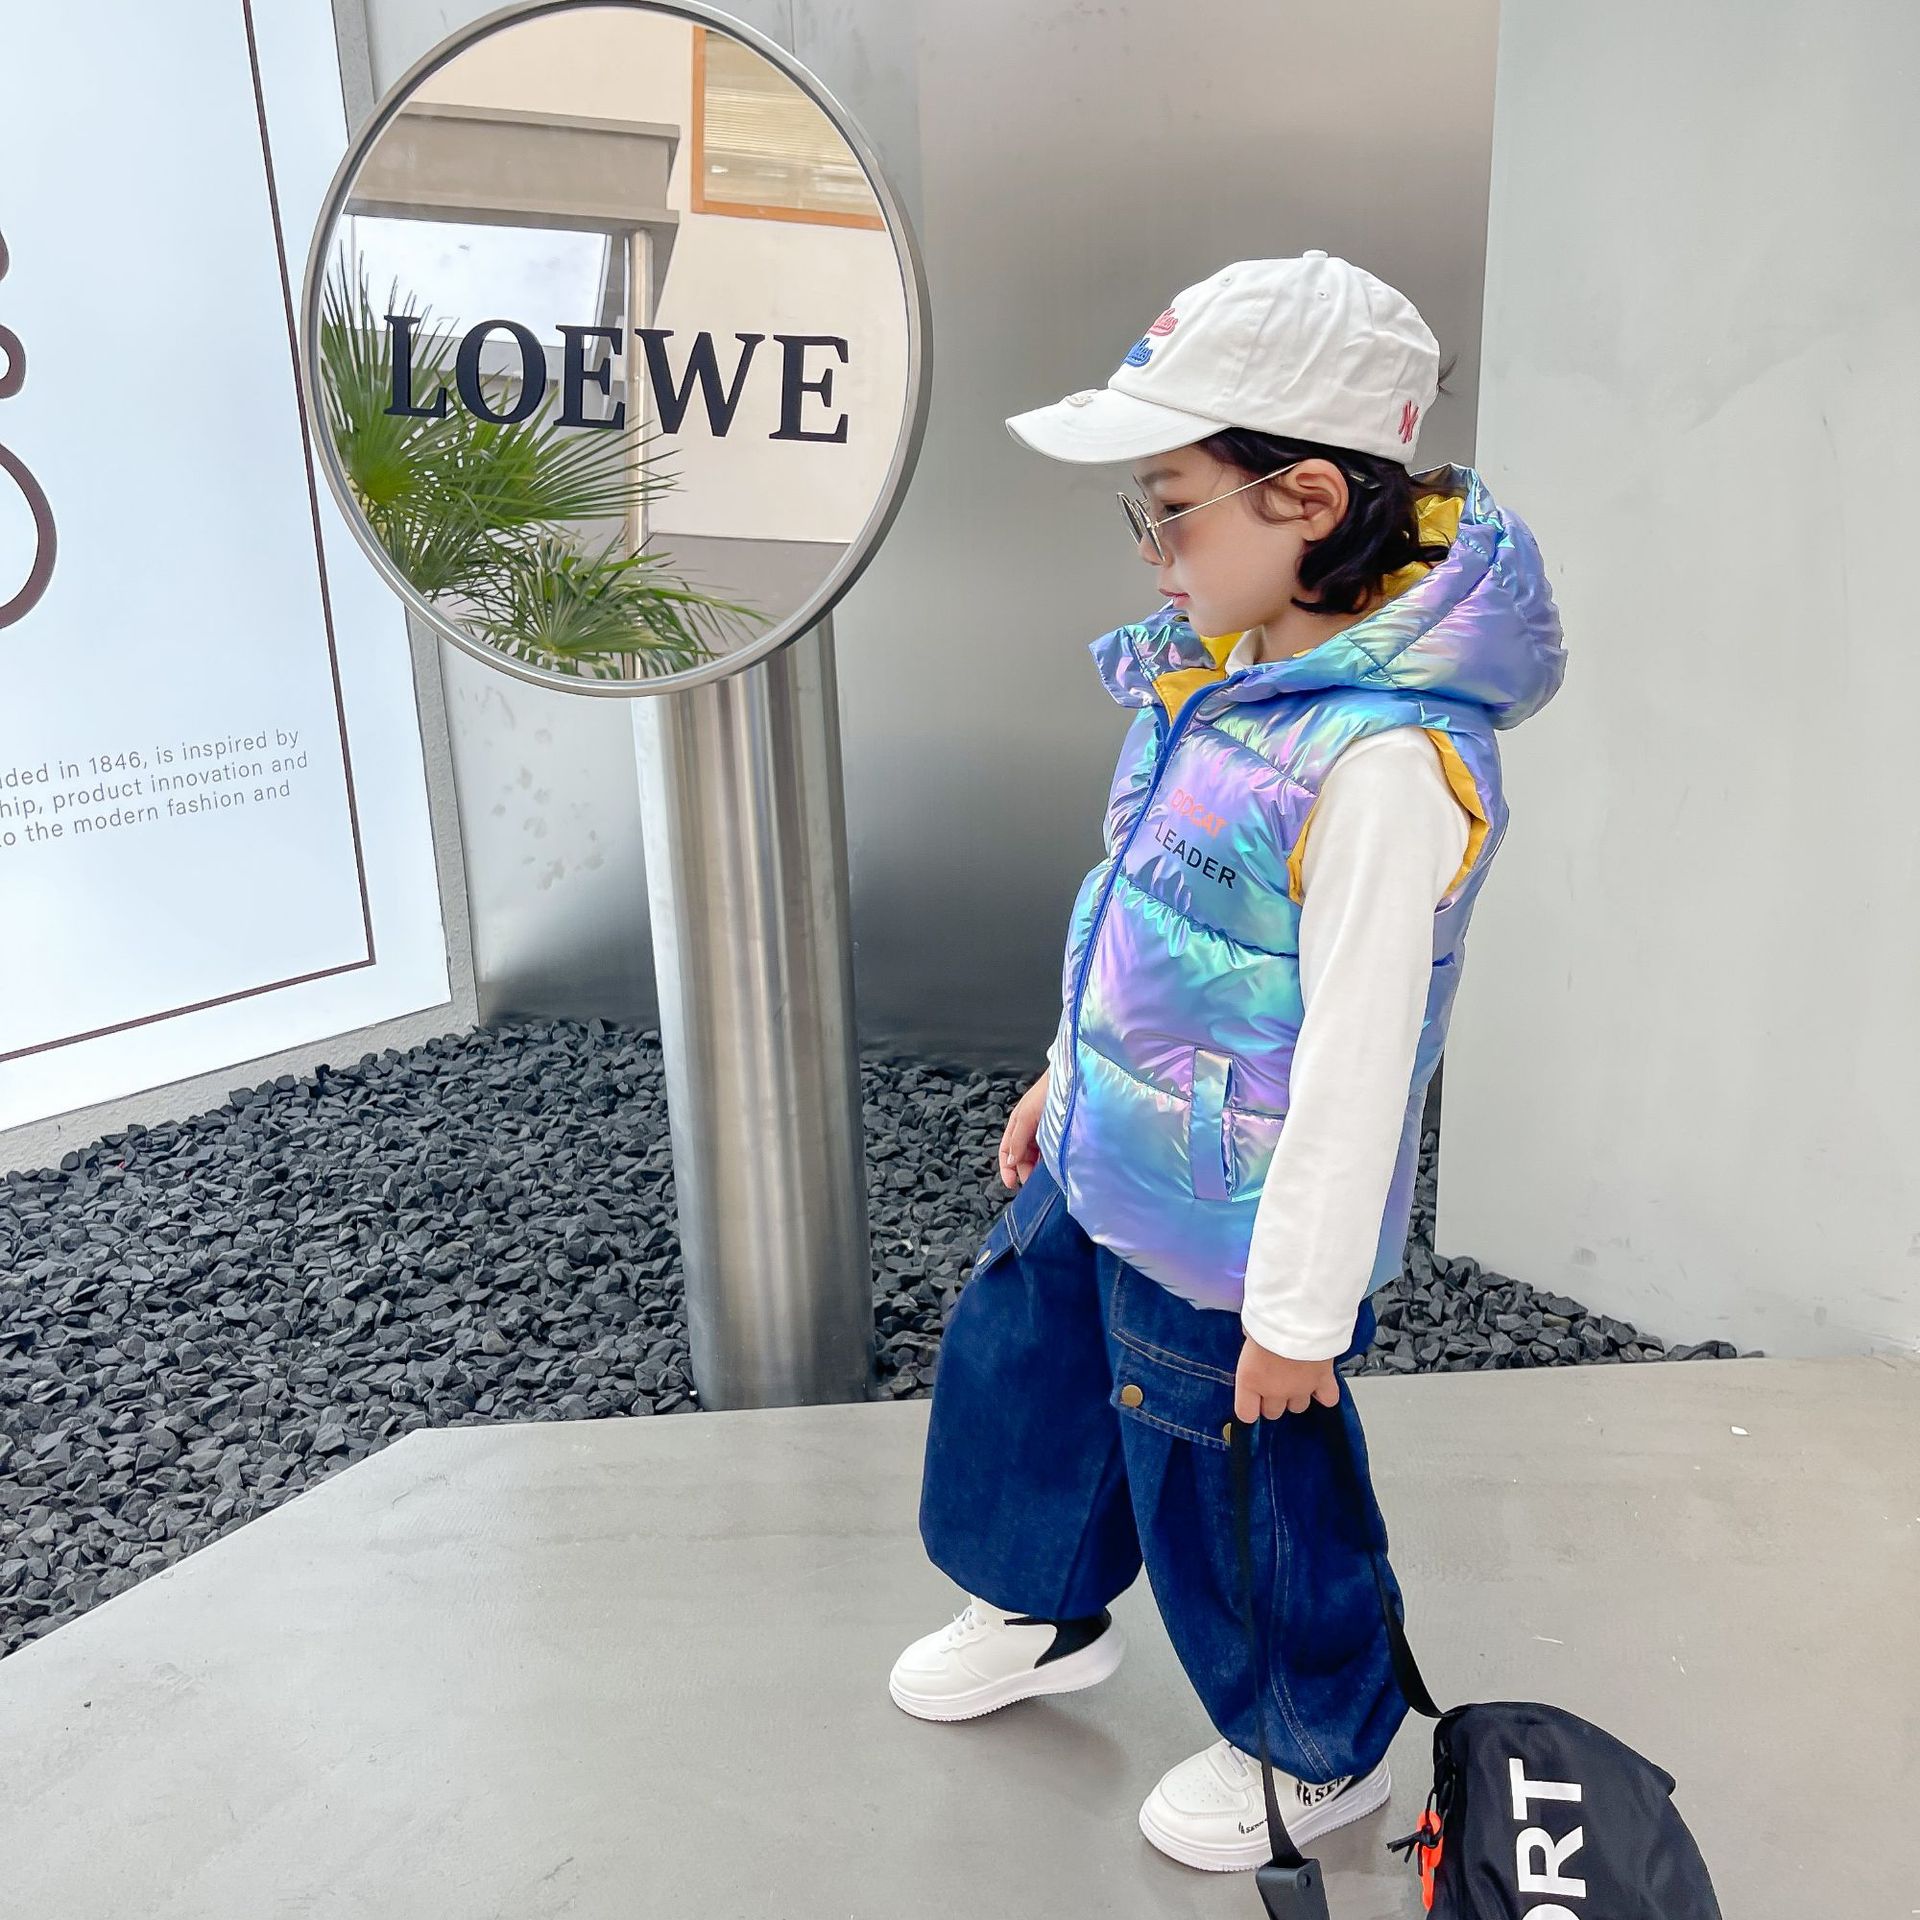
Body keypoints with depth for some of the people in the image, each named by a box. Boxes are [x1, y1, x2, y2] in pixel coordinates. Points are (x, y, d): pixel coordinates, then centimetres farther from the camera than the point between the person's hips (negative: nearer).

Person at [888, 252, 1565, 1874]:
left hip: (1228, 1233, -9)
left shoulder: (1386, 759, -29)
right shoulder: (1220, 673, 0)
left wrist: (1301, 1313, -18)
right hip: (1108, 1167, 9)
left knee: (1238, 1493, 12)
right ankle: (1051, 1616, 54)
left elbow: (1358, 1058, -26)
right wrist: (1065, 1075, 20)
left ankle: (1327, 1755, 44)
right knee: (1016, 1360, 25)